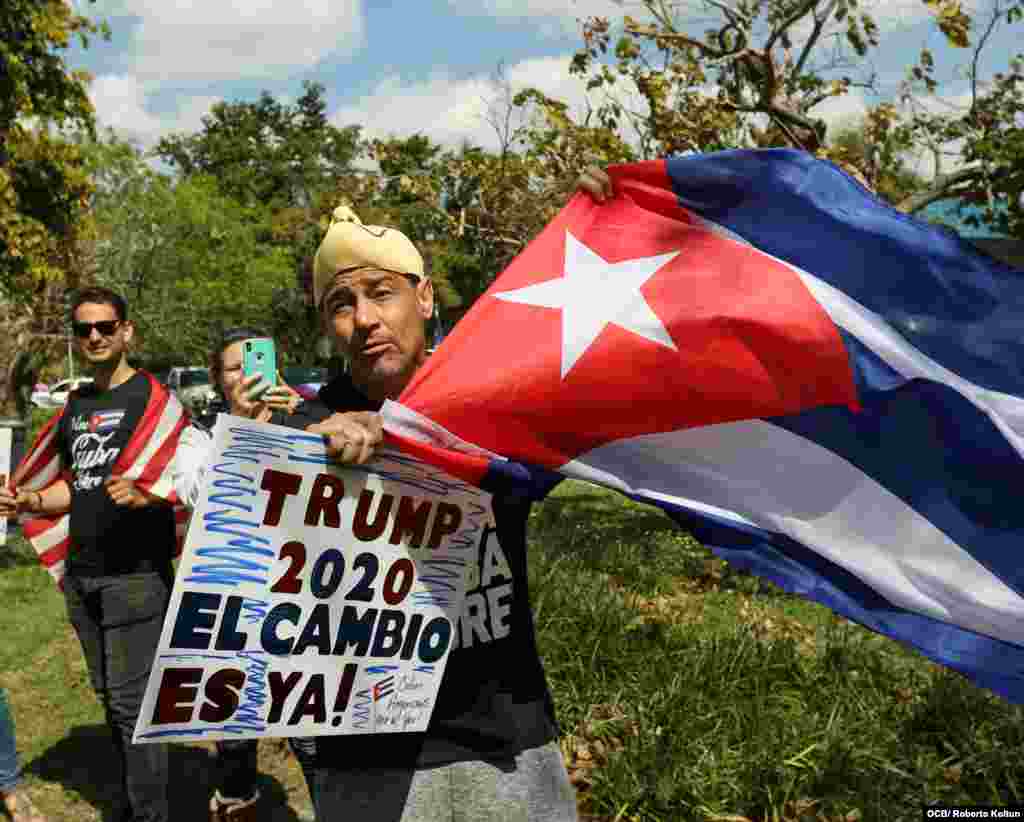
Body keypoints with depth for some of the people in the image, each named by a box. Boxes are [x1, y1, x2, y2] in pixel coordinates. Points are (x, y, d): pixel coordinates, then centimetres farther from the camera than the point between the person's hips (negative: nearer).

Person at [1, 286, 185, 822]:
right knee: (109, 696, 15)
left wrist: (142, 495, -30)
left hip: (137, 575, -7)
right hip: (81, 576, 7)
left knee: (133, 701, -6)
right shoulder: (75, 405, 14)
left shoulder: (153, 398, -7)